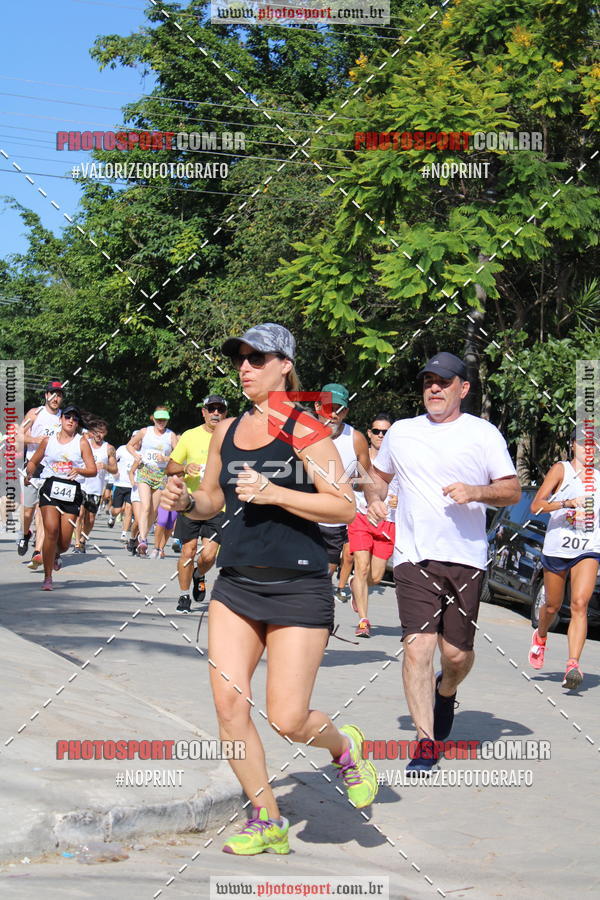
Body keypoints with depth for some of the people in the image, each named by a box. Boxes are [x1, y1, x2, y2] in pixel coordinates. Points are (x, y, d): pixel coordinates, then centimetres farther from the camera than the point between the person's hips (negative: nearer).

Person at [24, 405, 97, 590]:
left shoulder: (82, 442, 5)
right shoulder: (48, 441, 11)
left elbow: (93, 470, 0)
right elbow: (33, 462, 22)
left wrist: (79, 470, -20)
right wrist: (28, 474, 1)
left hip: (72, 490, 0)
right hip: (50, 488, 0)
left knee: (64, 543, -1)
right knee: (51, 530, -20)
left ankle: (55, 555, 39)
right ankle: (47, 577, -10)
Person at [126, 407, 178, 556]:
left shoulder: (171, 435, 4)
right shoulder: (145, 432, 6)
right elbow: (130, 445, 19)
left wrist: (165, 458, -15)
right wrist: (136, 455, 0)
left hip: (161, 473, 1)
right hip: (144, 471, -1)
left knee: (154, 510, 3)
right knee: (145, 506, -17)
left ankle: (143, 536, 21)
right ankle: (142, 540, -26)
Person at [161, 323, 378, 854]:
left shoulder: (304, 428, -7)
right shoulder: (226, 431, 10)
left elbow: (345, 508, -12)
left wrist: (273, 493, -20)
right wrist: (185, 502, 0)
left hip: (299, 587, -5)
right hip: (236, 584, 5)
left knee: (287, 720, -6)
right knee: (229, 704, -4)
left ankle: (345, 747, 30)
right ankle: (267, 822, 12)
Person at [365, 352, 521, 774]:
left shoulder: (483, 433, 4)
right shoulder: (401, 432, 12)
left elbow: (513, 490, 4)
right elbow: (378, 474, 28)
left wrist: (477, 492, -16)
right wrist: (375, 499, 6)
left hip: (465, 557, -1)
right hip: (414, 558, 1)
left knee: (456, 653, 3)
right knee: (418, 647, -13)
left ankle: (446, 692, 39)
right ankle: (427, 744, -6)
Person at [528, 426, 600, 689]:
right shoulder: (561, 470, -1)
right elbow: (536, 505, -12)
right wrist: (566, 503, -24)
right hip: (556, 548, -1)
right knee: (552, 606, 14)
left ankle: (573, 666, -25)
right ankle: (540, 637, 47)